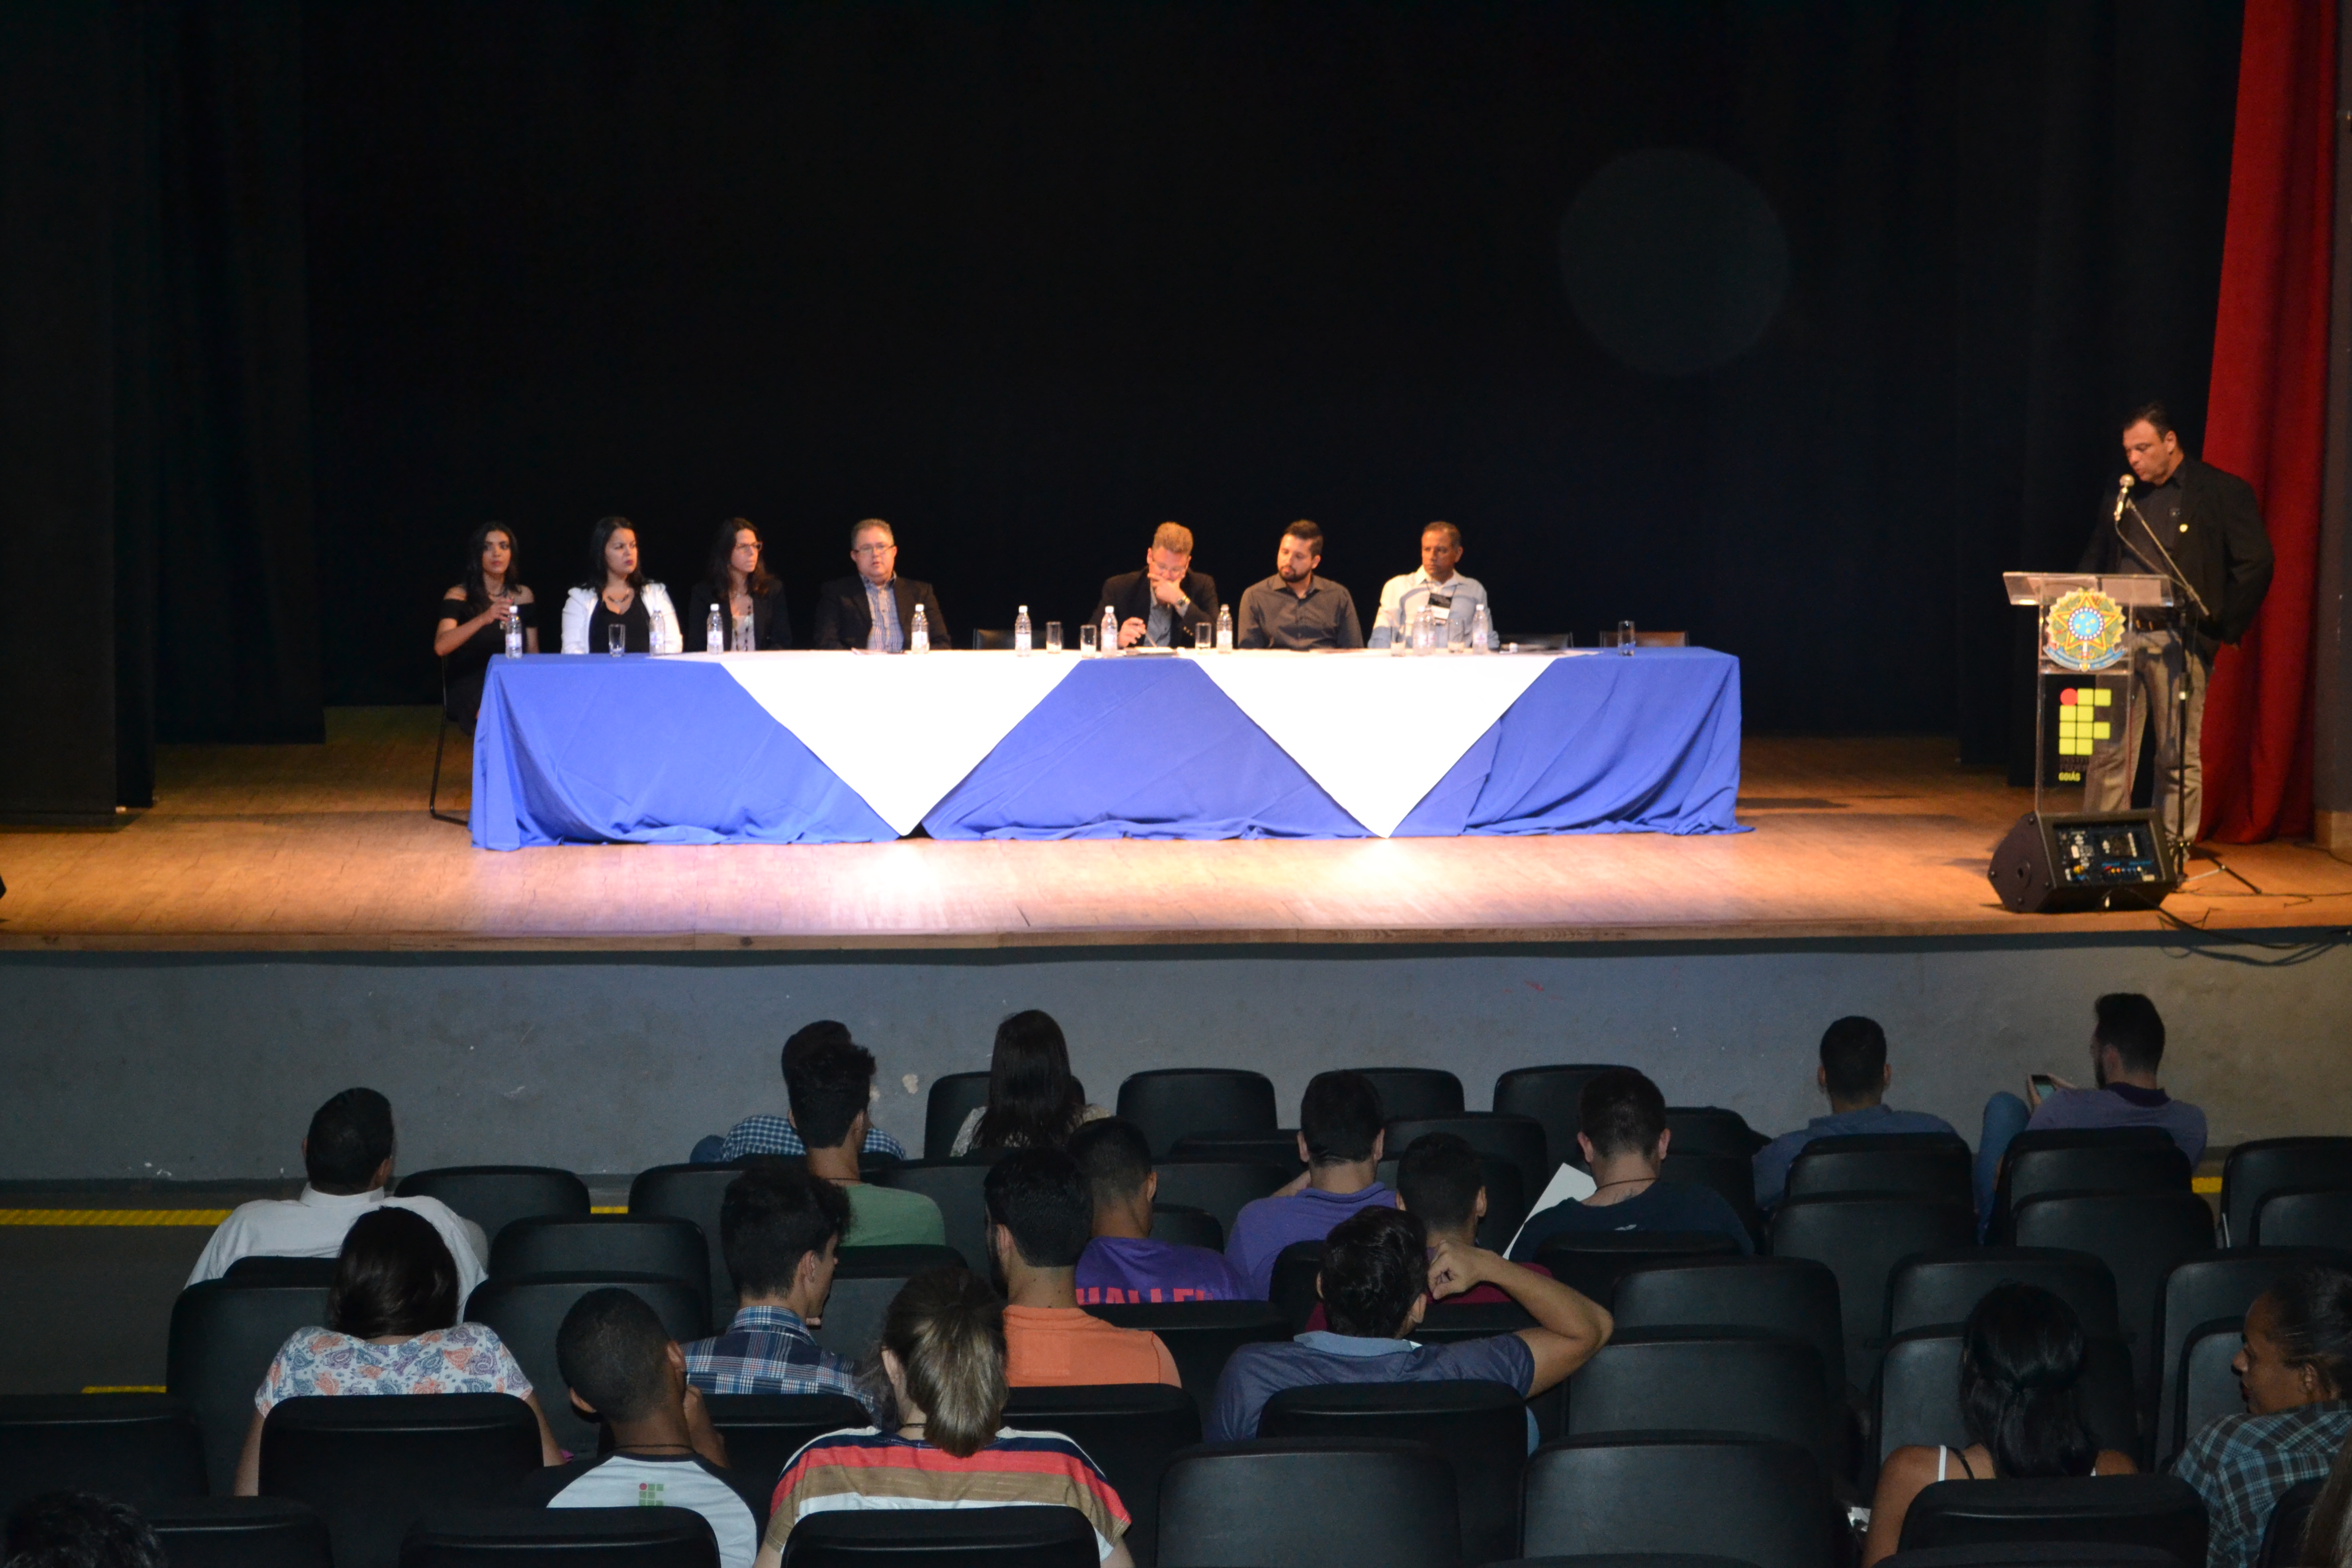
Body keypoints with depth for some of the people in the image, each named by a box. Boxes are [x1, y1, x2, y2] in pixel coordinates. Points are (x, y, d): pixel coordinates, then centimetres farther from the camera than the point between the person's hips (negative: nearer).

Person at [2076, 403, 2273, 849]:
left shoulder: (2223, 492, 0)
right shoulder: (2120, 496, 16)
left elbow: (2255, 563, -4)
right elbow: (2093, 563, 21)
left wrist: (2221, 628, -8)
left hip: (2179, 641, -4)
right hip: (2119, 638, 4)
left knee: (2179, 758, 0)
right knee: (2106, 753, 1)